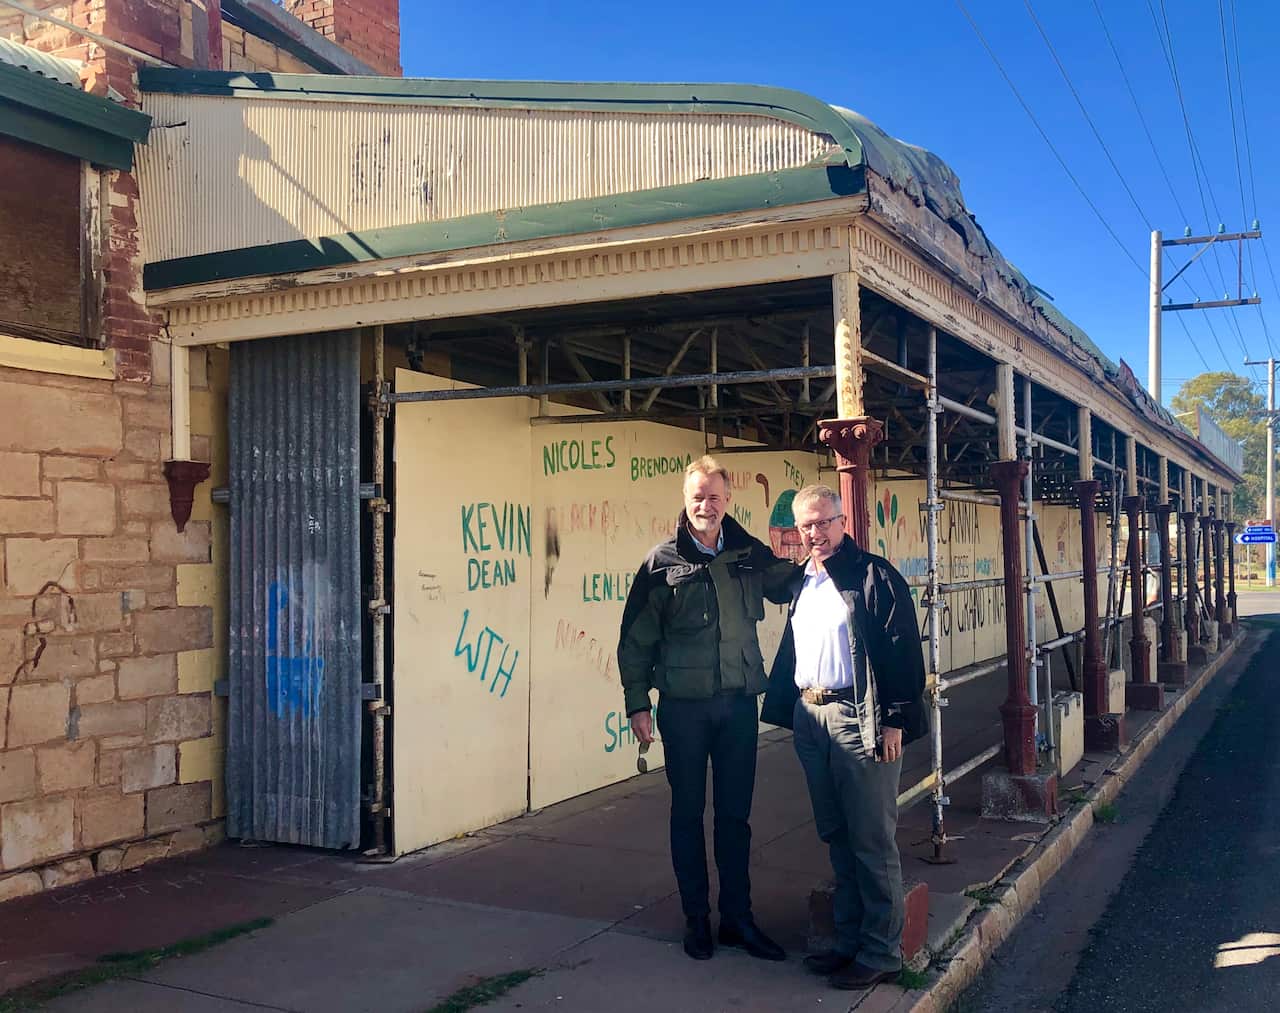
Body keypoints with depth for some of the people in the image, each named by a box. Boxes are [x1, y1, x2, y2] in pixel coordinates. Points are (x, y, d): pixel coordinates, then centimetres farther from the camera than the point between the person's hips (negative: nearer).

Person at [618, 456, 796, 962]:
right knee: (688, 813, 8)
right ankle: (695, 918, 22)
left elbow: (790, 587, 19)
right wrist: (637, 703, -5)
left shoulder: (751, 554, 2)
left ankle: (737, 917, 23)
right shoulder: (662, 562, -5)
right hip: (684, 706, -2)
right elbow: (635, 639, -2)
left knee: (735, 814, 11)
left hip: (739, 703, 2)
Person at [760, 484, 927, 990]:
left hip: (857, 718, -7)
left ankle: (881, 952, 12)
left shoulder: (874, 576, -9)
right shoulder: (802, 582, 14)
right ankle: (850, 941, 27)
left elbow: (902, 650, -13)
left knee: (872, 842, 0)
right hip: (810, 718, 8)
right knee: (836, 838, 15)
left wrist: (894, 720, -17)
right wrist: (788, 710, 15)